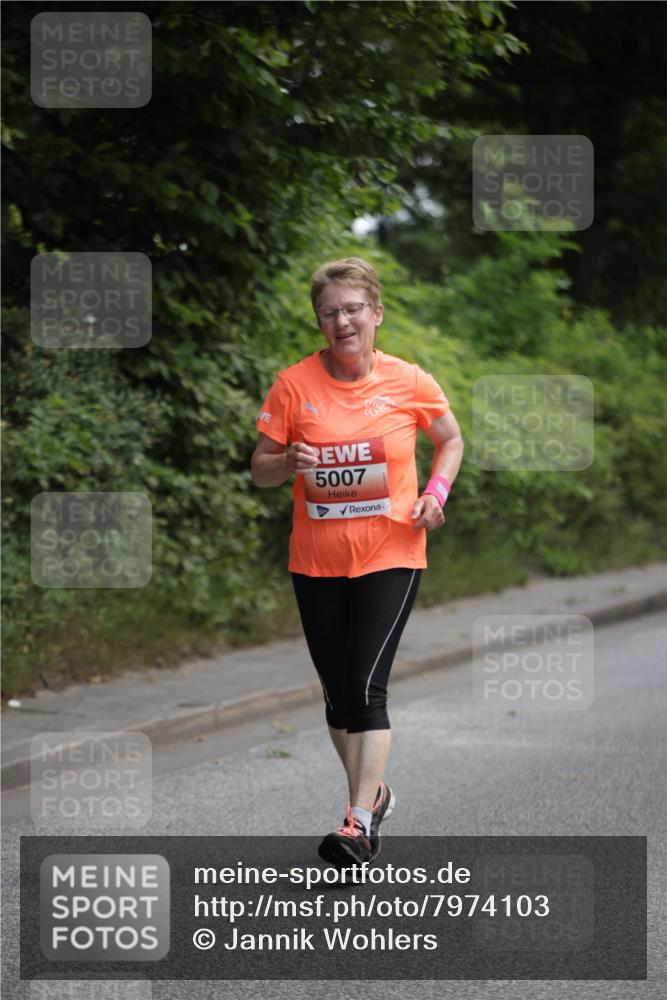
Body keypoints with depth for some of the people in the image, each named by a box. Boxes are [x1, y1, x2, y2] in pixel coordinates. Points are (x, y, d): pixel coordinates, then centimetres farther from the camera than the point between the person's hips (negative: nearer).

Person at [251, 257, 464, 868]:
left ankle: (360, 825, -16)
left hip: (390, 557, -3)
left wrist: (436, 492, -3)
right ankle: (373, 793, 32)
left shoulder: (409, 382, -4)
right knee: (337, 693, 11)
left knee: (366, 689, -14)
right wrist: (288, 463, -20)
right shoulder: (293, 384, -3)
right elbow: (260, 471, 2)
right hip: (316, 561, 3)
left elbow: (451, 439, 14)